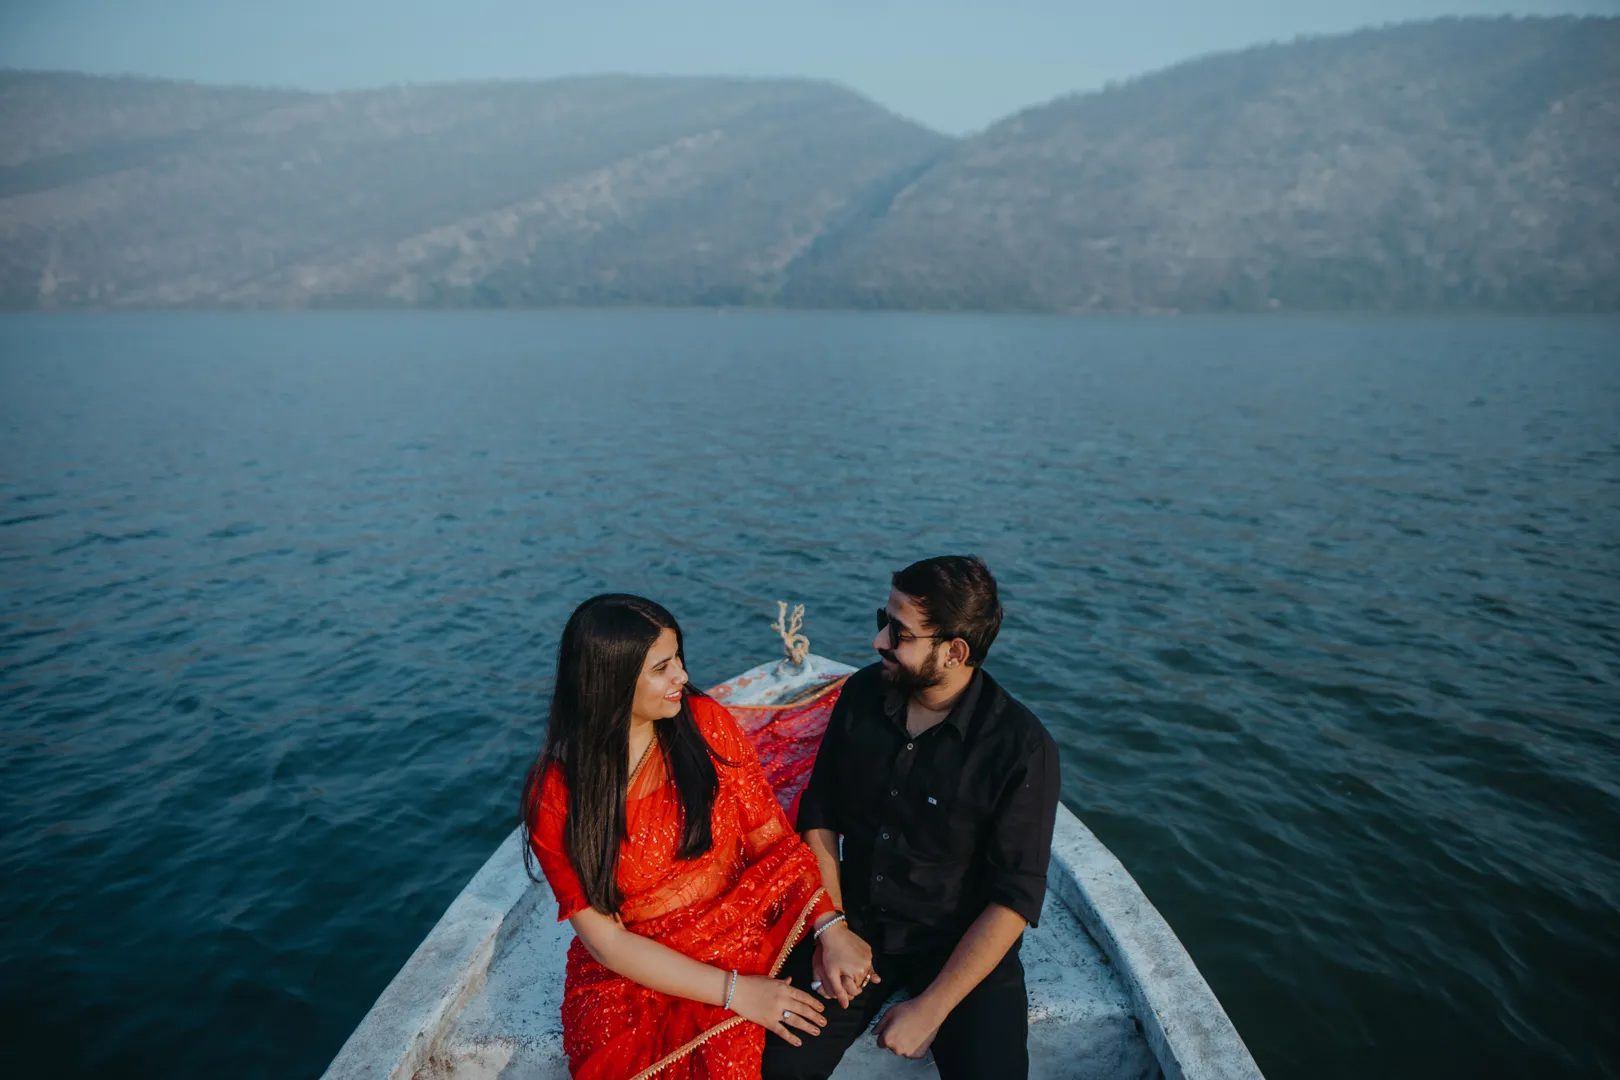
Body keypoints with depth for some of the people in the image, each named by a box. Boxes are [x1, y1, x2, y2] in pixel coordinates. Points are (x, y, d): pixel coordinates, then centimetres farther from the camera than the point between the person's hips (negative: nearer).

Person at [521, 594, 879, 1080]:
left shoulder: (705, 722, -7)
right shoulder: (555, 795, -12)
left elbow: (771, 837, -3)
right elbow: (606, 941, -11)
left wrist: (829, 926, -19)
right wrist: (735, 992, -18)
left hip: (742, 937, 1)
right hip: (630, 974, -1)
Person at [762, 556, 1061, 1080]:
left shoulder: (1022, 748, -20)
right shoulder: (862, 693, -8)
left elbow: (1014, 897, -15)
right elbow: (820, 812, 0)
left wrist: (930, 1009, -17)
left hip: (961, 943, -2)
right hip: (856, 922, 2)